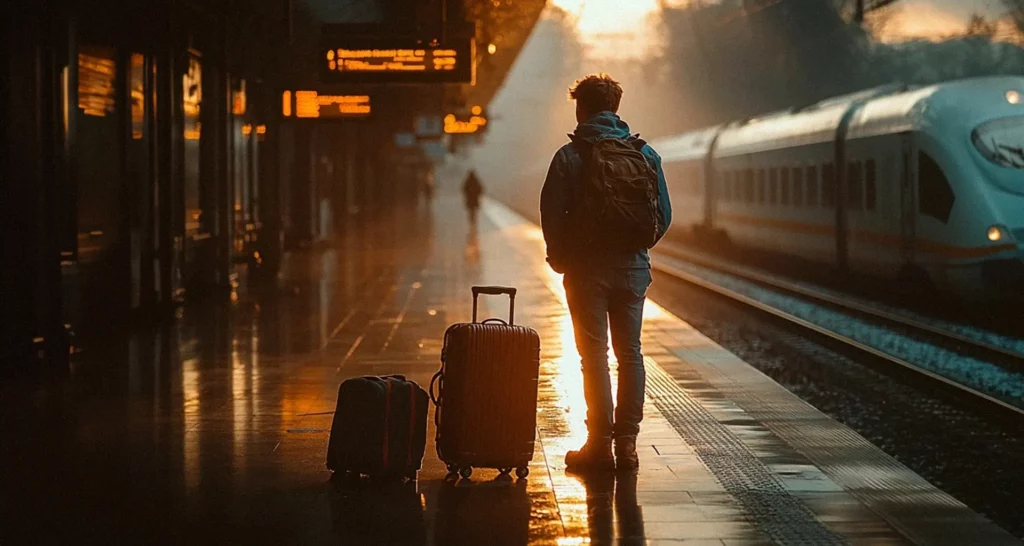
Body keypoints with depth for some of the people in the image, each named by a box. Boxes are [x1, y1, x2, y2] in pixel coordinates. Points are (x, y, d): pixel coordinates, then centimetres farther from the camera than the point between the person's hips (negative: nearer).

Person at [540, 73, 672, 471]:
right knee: (629, 352, 10)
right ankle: (627, 441, 9)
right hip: (634, 267, 3)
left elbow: (552, 215, -8)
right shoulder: (645, 154, 2)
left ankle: (600, 443, 0)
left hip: (587, 269, -3)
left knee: (594, 354, 2)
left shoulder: (570, 156, -8)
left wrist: (560, 258, 7)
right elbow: (664, 215, 4)